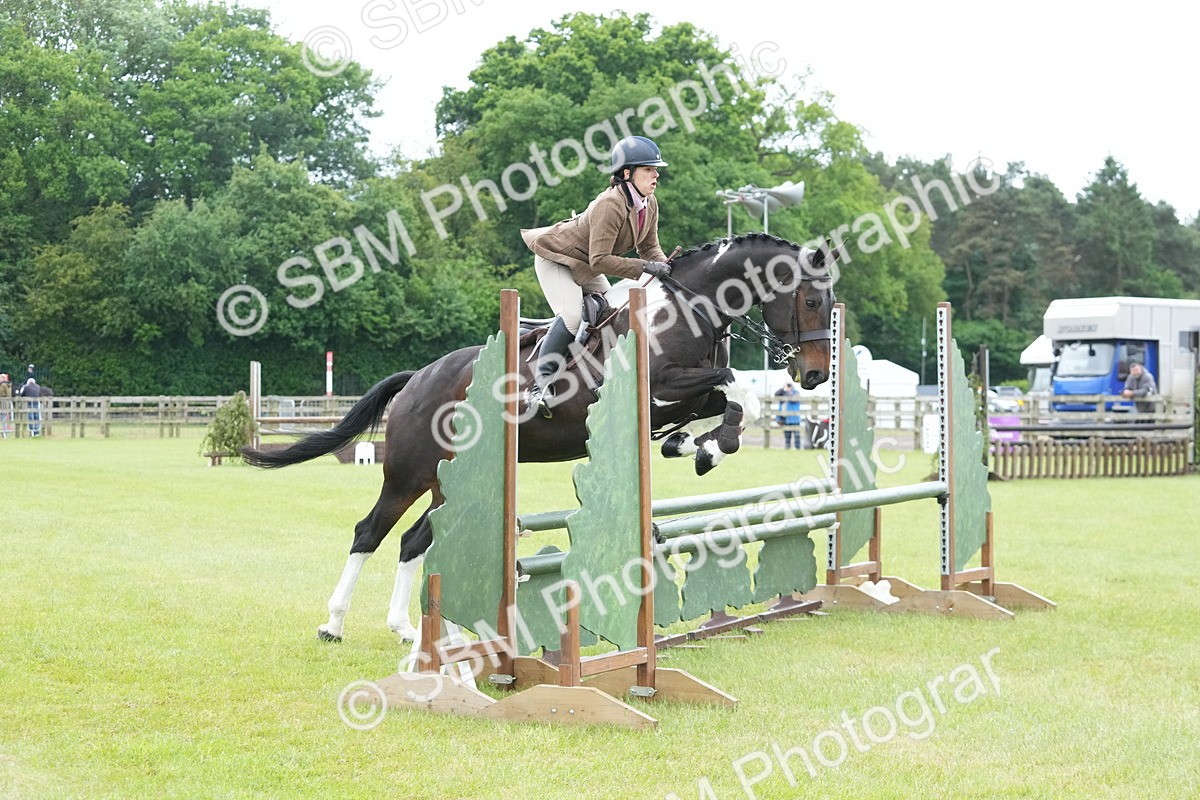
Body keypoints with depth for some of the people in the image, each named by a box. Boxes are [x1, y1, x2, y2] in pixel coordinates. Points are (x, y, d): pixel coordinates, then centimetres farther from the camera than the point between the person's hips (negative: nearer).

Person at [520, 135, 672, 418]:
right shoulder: (610, 205, -34)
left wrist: (663, 266, -19)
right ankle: (541, 384, -25)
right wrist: (645, 267, -35)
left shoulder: (649, 204, -8)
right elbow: (600, 260, -36)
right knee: (571, 316, -25)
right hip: (557, 257, -10)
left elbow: (649, 247, 1)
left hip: (586, 267, 10)